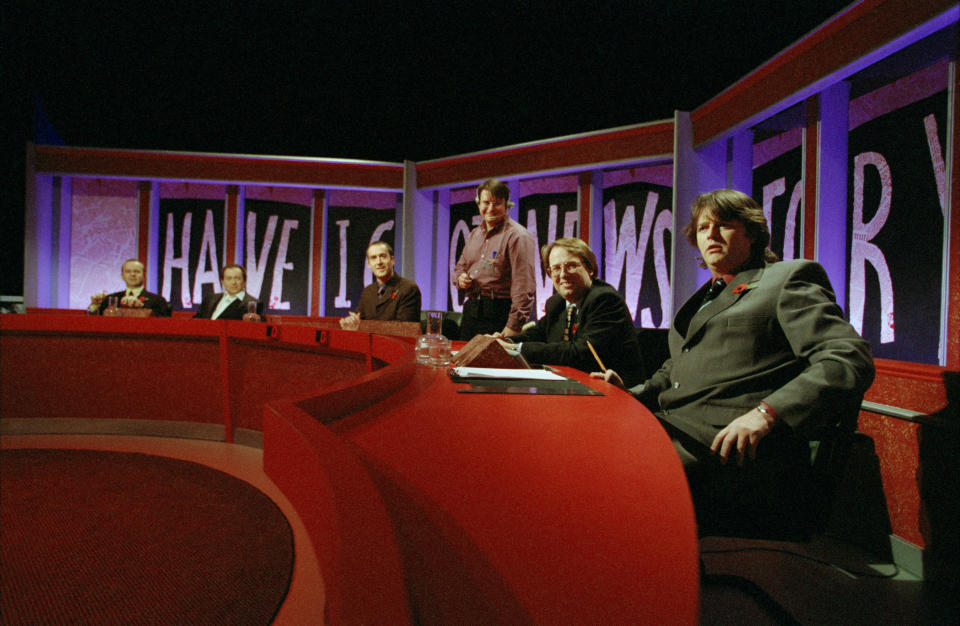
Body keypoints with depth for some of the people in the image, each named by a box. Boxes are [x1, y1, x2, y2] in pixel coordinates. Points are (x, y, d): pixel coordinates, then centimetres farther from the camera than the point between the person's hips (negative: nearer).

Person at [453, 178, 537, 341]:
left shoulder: (518, 236, -11)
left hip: (499, 316, -7)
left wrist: (514, 326, -22)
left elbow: (524, 287, -17)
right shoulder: (474, 234, 15)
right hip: (470, 312, 7)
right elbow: (460, 266, 27)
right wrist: (460, 278, 1)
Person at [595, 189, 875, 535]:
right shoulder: (704, 297, 29)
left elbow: (850, 358, -8)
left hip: (729, 445, -7)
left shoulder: (788, 278, 6)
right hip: (670, 426, 7)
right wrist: (631, 393, 14)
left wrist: (765, 414, -22)